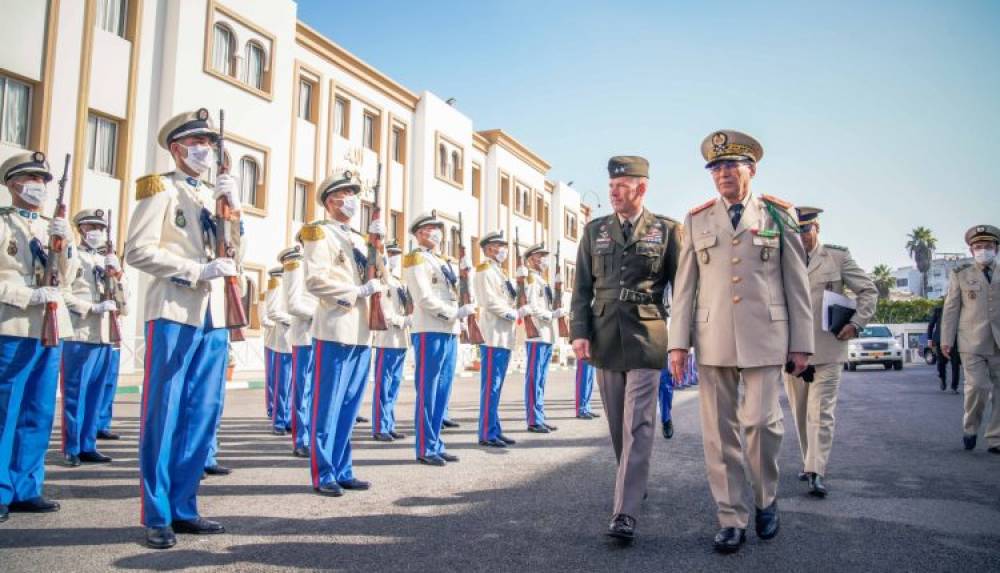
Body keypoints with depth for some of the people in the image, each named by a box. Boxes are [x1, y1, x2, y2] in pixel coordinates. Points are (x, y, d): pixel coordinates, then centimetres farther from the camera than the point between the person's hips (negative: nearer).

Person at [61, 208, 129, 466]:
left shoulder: (111, 260, 20)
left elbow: (125, 308, 16)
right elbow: (62, 294, -9)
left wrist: (118, 276, 2)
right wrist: (94, 307, -17)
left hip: (108, 339, 6)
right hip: (80, 337, -6)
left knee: (97, 396, 9)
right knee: (75, 395, 0)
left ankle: (87, 446, 17)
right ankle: (72, 449, 8)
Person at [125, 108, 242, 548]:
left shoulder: (216, 195, 21)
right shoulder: (160, 188, 3)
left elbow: (233, 262, 14)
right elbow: (138, 251, -8)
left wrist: (233, 208, 3)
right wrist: (197, 271, -14)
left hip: (214, 318, 6)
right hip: (174, 313, -6)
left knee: (203, 415, 6)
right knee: (163, 416, -3)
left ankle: (183, 507, 15)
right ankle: (157, 516, 5)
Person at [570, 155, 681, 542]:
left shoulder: (667, 230, 1)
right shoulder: (594, 231, 9)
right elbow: (582, 287, 8)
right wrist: (579, 332, -2)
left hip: (645, 338, -3)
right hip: (605, 337, 4)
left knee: (637, 425, -8)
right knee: (618, 424, 13)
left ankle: (625, 513, -8)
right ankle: (634, 484, 33)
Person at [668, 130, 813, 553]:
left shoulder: (779, 215, 6)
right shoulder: (696, 220, 10)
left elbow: (797, 283, 5)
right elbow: (685, 286, 7)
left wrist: (801, 342, 2)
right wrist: (678, 342, 1)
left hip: (764, 337, -1)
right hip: (713, 339, 2)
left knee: (762, 422, -5)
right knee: (719, 431, 3)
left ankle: (767, 501, 23)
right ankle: (731, 519, 14)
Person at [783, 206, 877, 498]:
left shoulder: (838, 257, 3)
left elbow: (869, 290, 6)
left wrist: (856, 323, -6)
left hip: (827, 349, -3)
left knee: (821, 412, -8)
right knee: (799, 412, 12)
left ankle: (817, 472, -8)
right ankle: (809, 461, 26)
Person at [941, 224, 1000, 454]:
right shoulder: (960, 275, 8)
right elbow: (951, 309, 5)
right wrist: (946, 339, -1)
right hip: (972, 343, -2)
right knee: (977, 386, -13)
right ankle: (970, 428, 11)